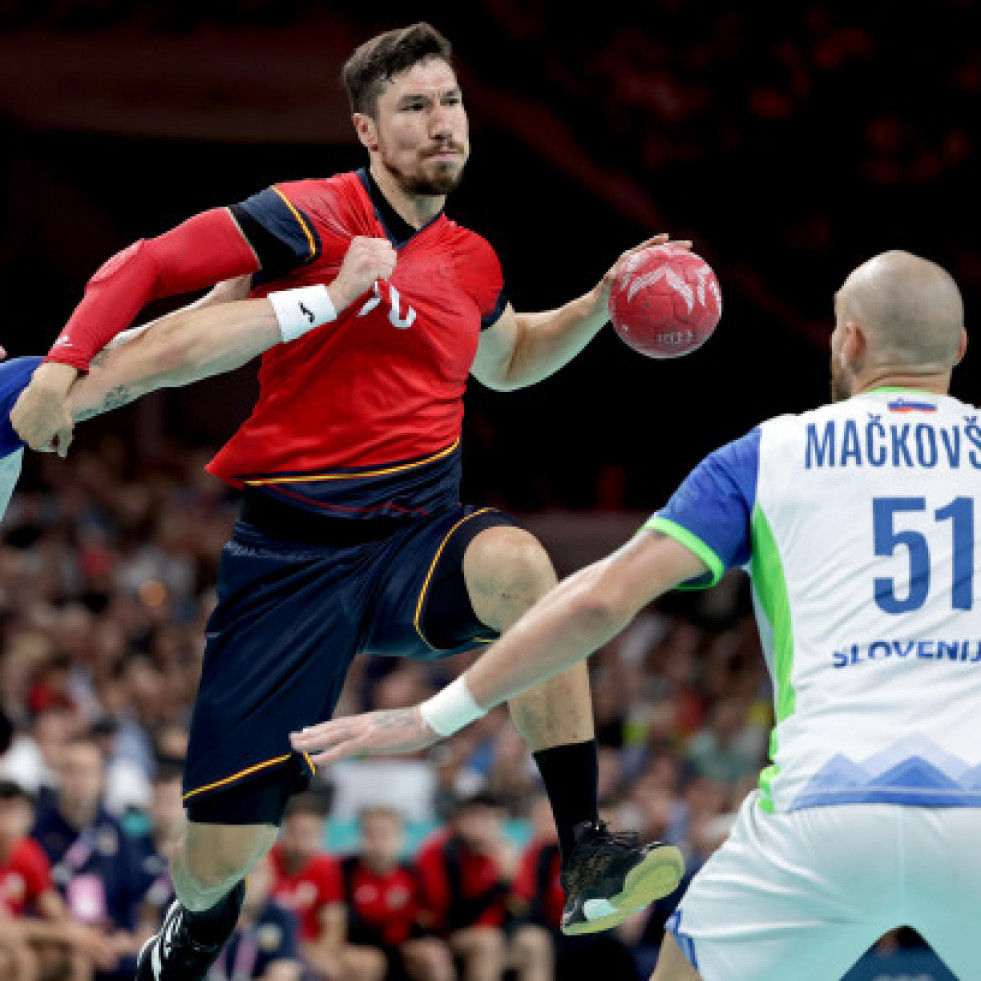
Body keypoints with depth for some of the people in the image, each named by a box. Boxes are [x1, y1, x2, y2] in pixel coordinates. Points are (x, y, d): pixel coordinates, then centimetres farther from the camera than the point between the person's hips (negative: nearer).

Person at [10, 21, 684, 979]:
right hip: (290, 553, -3)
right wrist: (65, 363, -19)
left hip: (420, 539, 3)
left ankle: (587, 864, -35)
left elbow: (507, 360, 34)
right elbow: (144, 265, -5)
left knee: (518, 565, -36)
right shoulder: (315, 218, -6)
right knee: (220, 853, -4)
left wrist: (602, 303, 20)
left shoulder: (471, 262, 11)